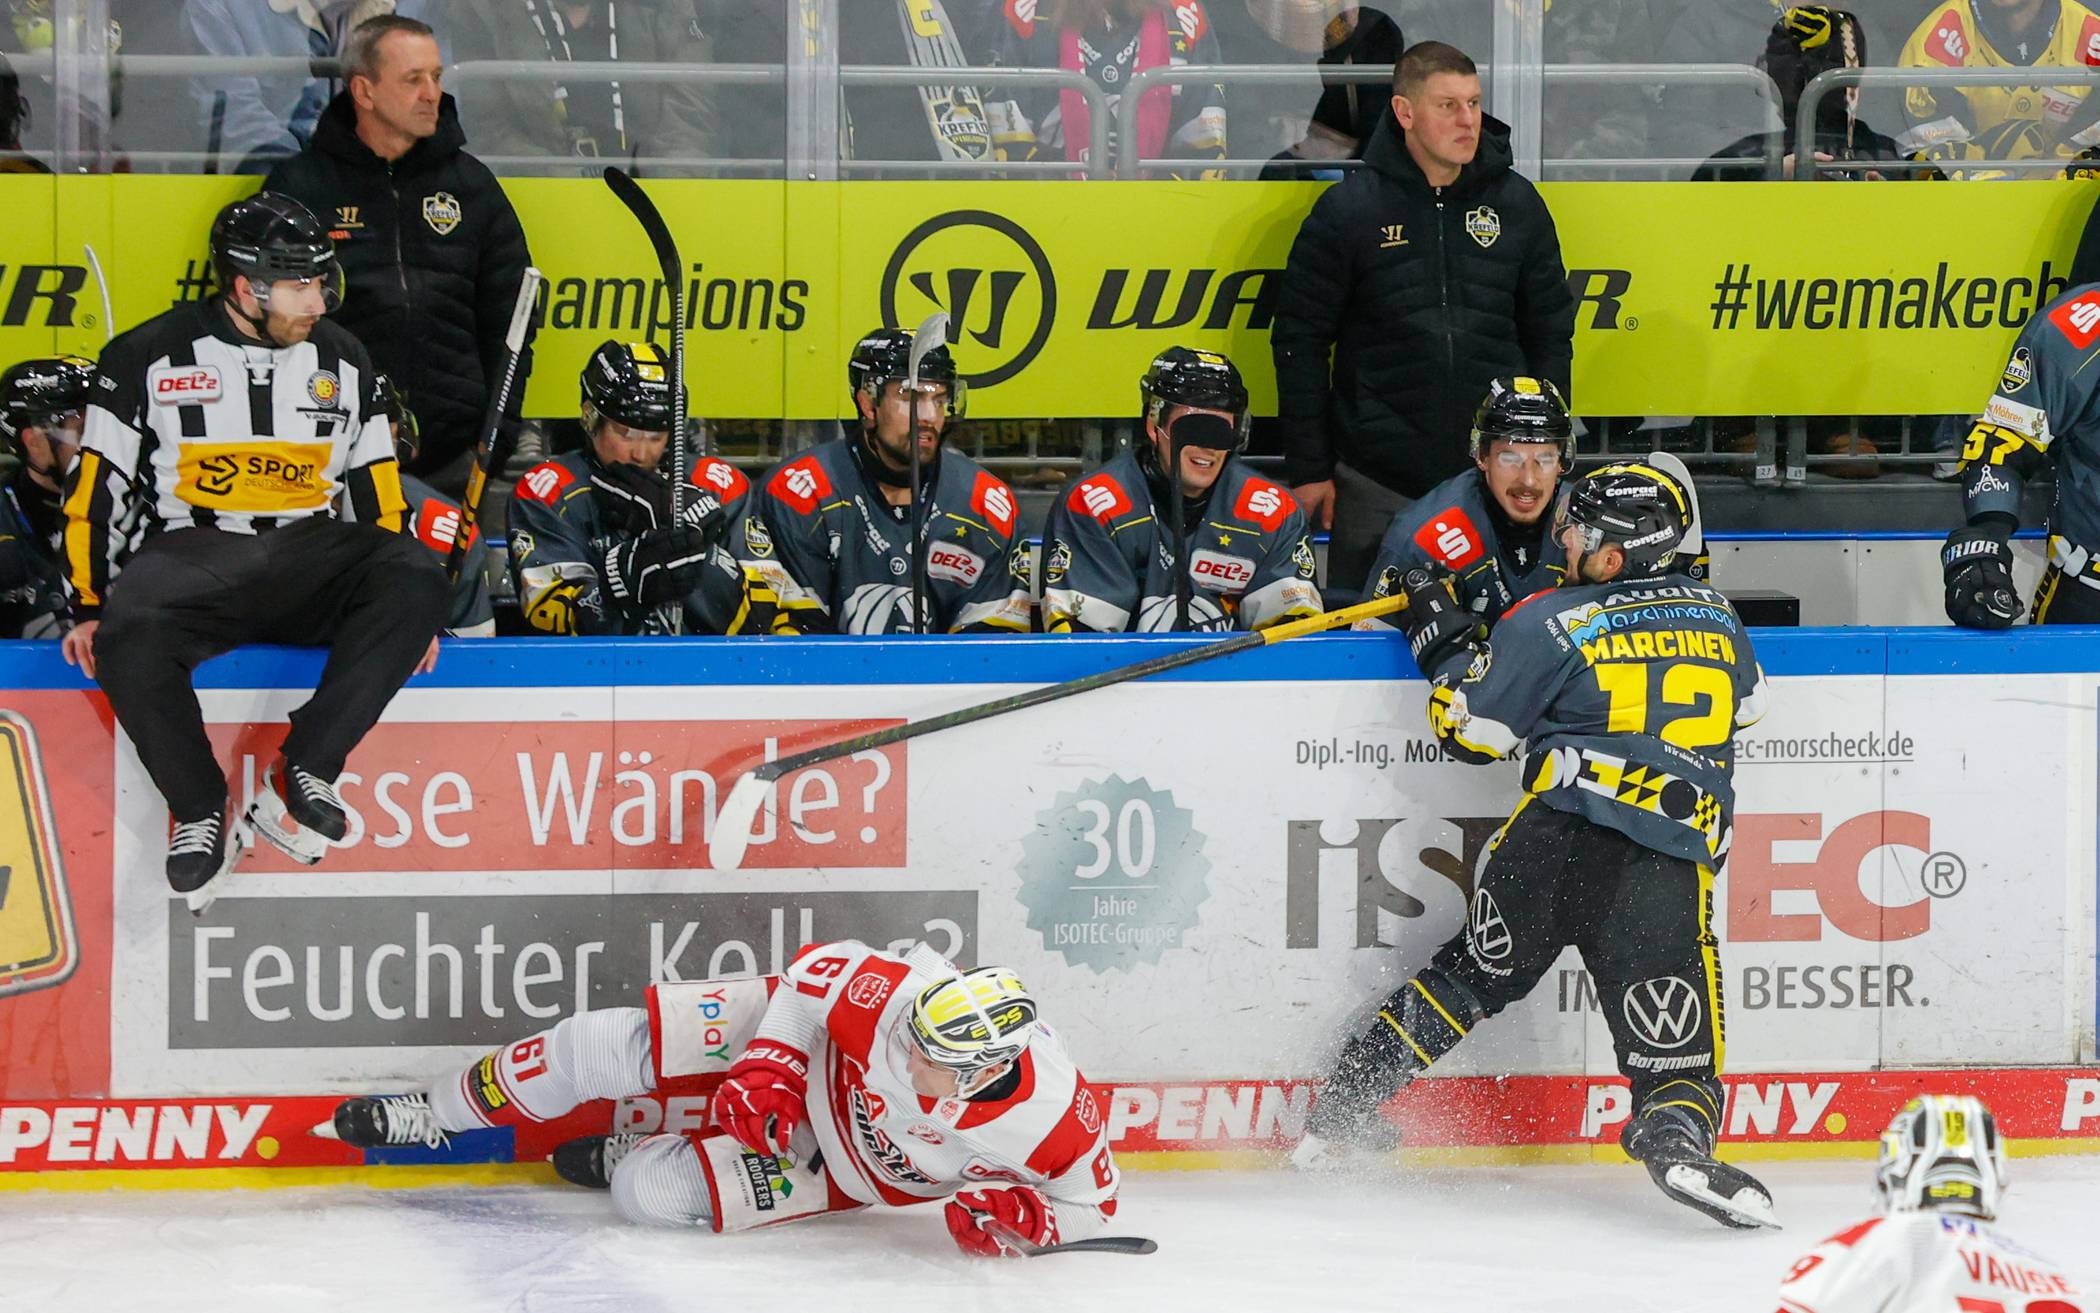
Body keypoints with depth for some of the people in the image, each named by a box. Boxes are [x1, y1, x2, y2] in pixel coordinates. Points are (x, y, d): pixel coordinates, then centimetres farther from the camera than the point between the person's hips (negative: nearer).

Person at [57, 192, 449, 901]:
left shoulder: (341, 358, 11)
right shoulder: (150, 356, 0)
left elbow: (377, 494, 17)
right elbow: (93, 491, 1)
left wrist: (401, 609, 10)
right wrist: (88, 607, -7)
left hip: (309, 555, 3)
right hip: (191, 554, -3)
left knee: (418, 578, -29)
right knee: (127, 635, -37)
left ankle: (301, 773, -28)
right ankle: (200, 811, -20)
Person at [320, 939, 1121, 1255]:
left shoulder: (1053, 1117, -35)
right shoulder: (900, 999, -35)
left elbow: (1091, 1199, -15)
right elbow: (818, 970, -15)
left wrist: (1022, 1215, -32)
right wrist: (767, 1072, -20)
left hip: (852, 1171, 0)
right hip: (806, 1050, 1)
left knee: (653, 1194, -17)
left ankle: (619, 1159, 22)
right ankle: (434, 1115, 9)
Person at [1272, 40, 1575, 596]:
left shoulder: (1518, 205, 5)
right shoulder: (1347, 210, -3)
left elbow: (1551, 334, 13)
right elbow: (1300, 341, 1)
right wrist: (1310, 469, 0)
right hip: (1375, 487, -2)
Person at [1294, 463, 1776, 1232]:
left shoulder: (1552, 623, 2)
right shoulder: (1716, 616, 14)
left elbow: (1470, 729, 7)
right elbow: (1746, 705, 34)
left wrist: (1438, 636, 21)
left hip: (1554, 839, 0)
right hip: (1671, 865, 0)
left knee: (1475, 971, 21)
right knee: (1675, 1050, 0)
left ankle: (1340, 1111, 24)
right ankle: (1676, 1139, -32)